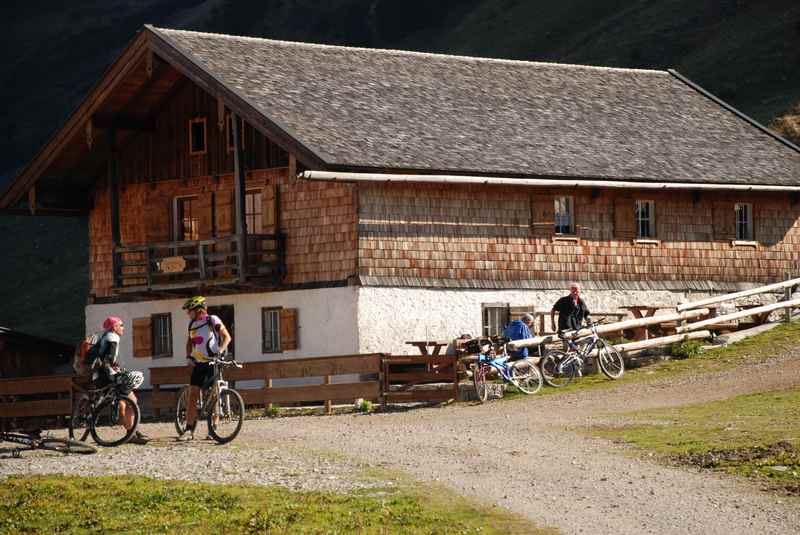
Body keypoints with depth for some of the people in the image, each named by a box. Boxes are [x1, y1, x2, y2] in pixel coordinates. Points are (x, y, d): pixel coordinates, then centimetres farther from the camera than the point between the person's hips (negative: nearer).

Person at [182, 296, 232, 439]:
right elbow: (189, 342, 18)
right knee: (193, 395, -4)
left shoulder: (213, 320, -6)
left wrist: (220, 351, -25)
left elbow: (226, 337, -10)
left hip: (213, 362, -5)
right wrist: (188, 356, -1)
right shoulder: (192, 324, 11)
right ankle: (189, 428, -3)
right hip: (198, 363, 5)